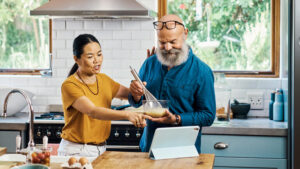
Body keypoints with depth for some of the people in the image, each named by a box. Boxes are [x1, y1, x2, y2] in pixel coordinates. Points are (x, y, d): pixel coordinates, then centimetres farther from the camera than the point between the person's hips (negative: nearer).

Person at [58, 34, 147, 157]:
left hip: (101, 150, 6)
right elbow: (93, 112, -27)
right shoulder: (70, 85, -14)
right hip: (76, 151, -6)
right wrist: (127, 115, -39)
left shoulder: (104, 80, 9)